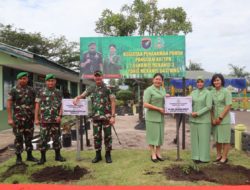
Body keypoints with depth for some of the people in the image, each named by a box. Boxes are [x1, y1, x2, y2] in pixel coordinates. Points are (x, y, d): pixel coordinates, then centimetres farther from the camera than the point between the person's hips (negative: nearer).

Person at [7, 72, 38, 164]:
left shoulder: (31, 90, 8)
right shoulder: (14, 90, -3)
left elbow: (34, 104, 12)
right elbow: (9, 104, -5)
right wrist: (10, 118, -11)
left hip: (30, 118, 4)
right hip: (18, 118, -4)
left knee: (29, 137, 11)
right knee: (19, 138, 2)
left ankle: (29, 155, 21)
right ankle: (18, 157, 12)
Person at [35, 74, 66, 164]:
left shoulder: (58, 92, 8)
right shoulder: (41, 92, 2)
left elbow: (61, 106, 7)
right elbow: (37, 106, 2)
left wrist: (59, 116, -7)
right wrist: (36, 118, -3)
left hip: (56, 120, 2)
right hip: (44, 120, -2)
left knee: (56, 138, 8)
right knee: (43, 139, 2)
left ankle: (58, 155, 19)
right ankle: (43, 157, 13)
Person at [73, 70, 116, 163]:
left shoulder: (108, 88, -5)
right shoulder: (91, 89, 9)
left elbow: (113, 102, -7)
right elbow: (82, 95, 9)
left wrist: (113, 116, -14)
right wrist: (76, 98, -16)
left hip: (106, 116, -4)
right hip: (96, 116, 4)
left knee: (107, 136, 3)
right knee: (96, 136, 8)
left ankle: (108, 154, 16)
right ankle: (98, 155, 20)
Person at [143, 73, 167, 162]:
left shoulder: (163, 90, 11)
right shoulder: (149, 90, -9)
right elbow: (145, 104, -16)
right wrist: (158, 108, -17)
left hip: (161, 117, 6)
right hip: (152, 117, -6)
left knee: (160, 135, 12)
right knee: (152, 135, 2)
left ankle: (158, 153, 24)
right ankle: (153, 154, 14)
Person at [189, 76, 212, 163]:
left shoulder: (207, 93, -4)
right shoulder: (193, 92, 11)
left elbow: (209, 106, -11)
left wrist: (198, 113, -15)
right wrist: (191, 112, -8)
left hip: (204, 119, -5)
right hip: (193, 119, 5)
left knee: (204, 138, 1)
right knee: (195, 138, 8)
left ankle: (204, 157, 11)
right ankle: (196, 156, 18)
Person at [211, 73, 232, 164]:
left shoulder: (226, 92, -8)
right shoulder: (212, 92, 6)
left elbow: (228, 106, -11)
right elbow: (211, 106, 6)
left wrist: (220, 118, -13)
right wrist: (213, 118, -2)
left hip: (224, 118, -5)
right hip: (214, 119, 5)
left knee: (224, 139, 3)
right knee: (217, 138, 13)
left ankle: (224, 157, 14)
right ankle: (218, 155, 25)